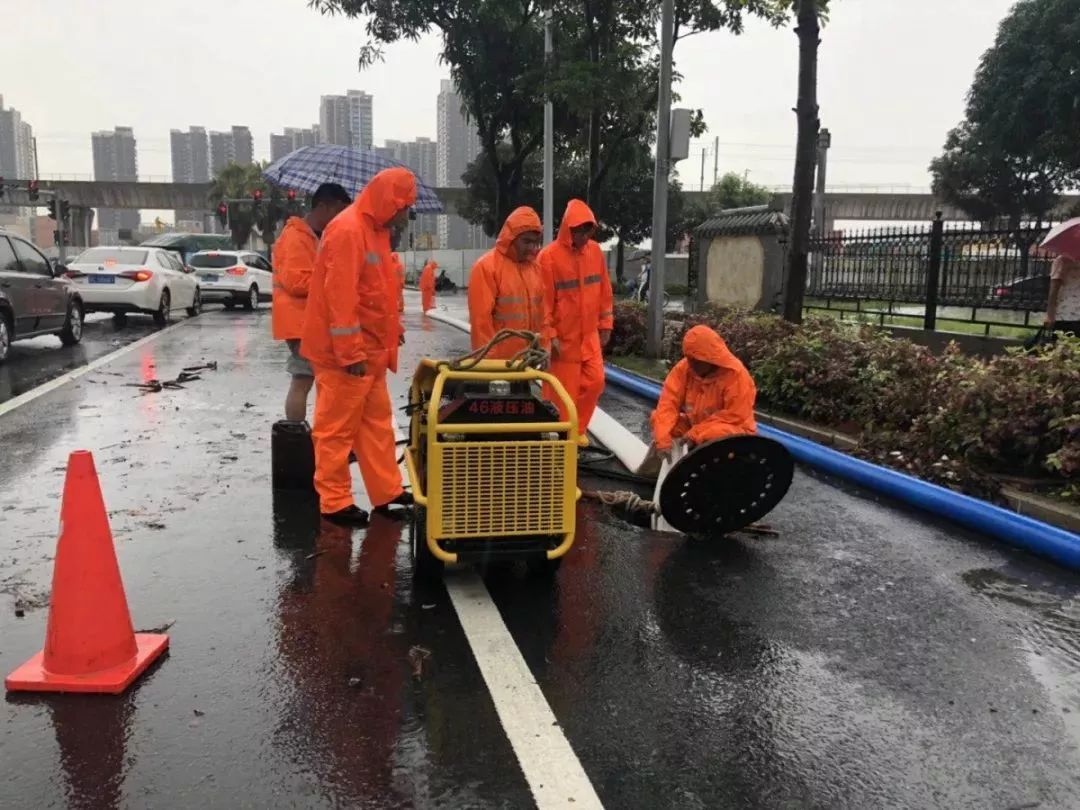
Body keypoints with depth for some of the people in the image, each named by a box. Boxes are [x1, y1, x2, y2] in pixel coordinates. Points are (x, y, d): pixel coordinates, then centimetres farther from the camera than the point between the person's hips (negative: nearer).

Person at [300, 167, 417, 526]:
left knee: (377, 421, 13)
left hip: (369, 350, 10)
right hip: (346, 353, -10)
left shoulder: (374, 229, 14)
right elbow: (339, 297, -23)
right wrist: (351, 353, -23)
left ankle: (387, 492, 22)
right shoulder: (348, 230, -18)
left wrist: (390, 332, 17)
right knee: (337, 427, 0)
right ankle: (335, 502, 10)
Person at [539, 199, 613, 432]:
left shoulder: (595, 251, 3)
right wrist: (549, 336, -15)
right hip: (563, 337, -5)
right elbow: (544, 300, -13)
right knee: (564, 391, 1)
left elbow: (604, 291, 11)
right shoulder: (550, 256, -14)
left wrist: (605, 324, 9)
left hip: (590, 334, 6)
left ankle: (577, 431, 23)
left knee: (595, 382, 6)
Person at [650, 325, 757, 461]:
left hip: (730, 430, -5)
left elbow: (735, 417, -23)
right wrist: (663, 439, -31)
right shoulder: (684, 367, -10)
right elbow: (669, 402, -17)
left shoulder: (736, 375, -22)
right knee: (659, 420, -11)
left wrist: (697, 434, -26)